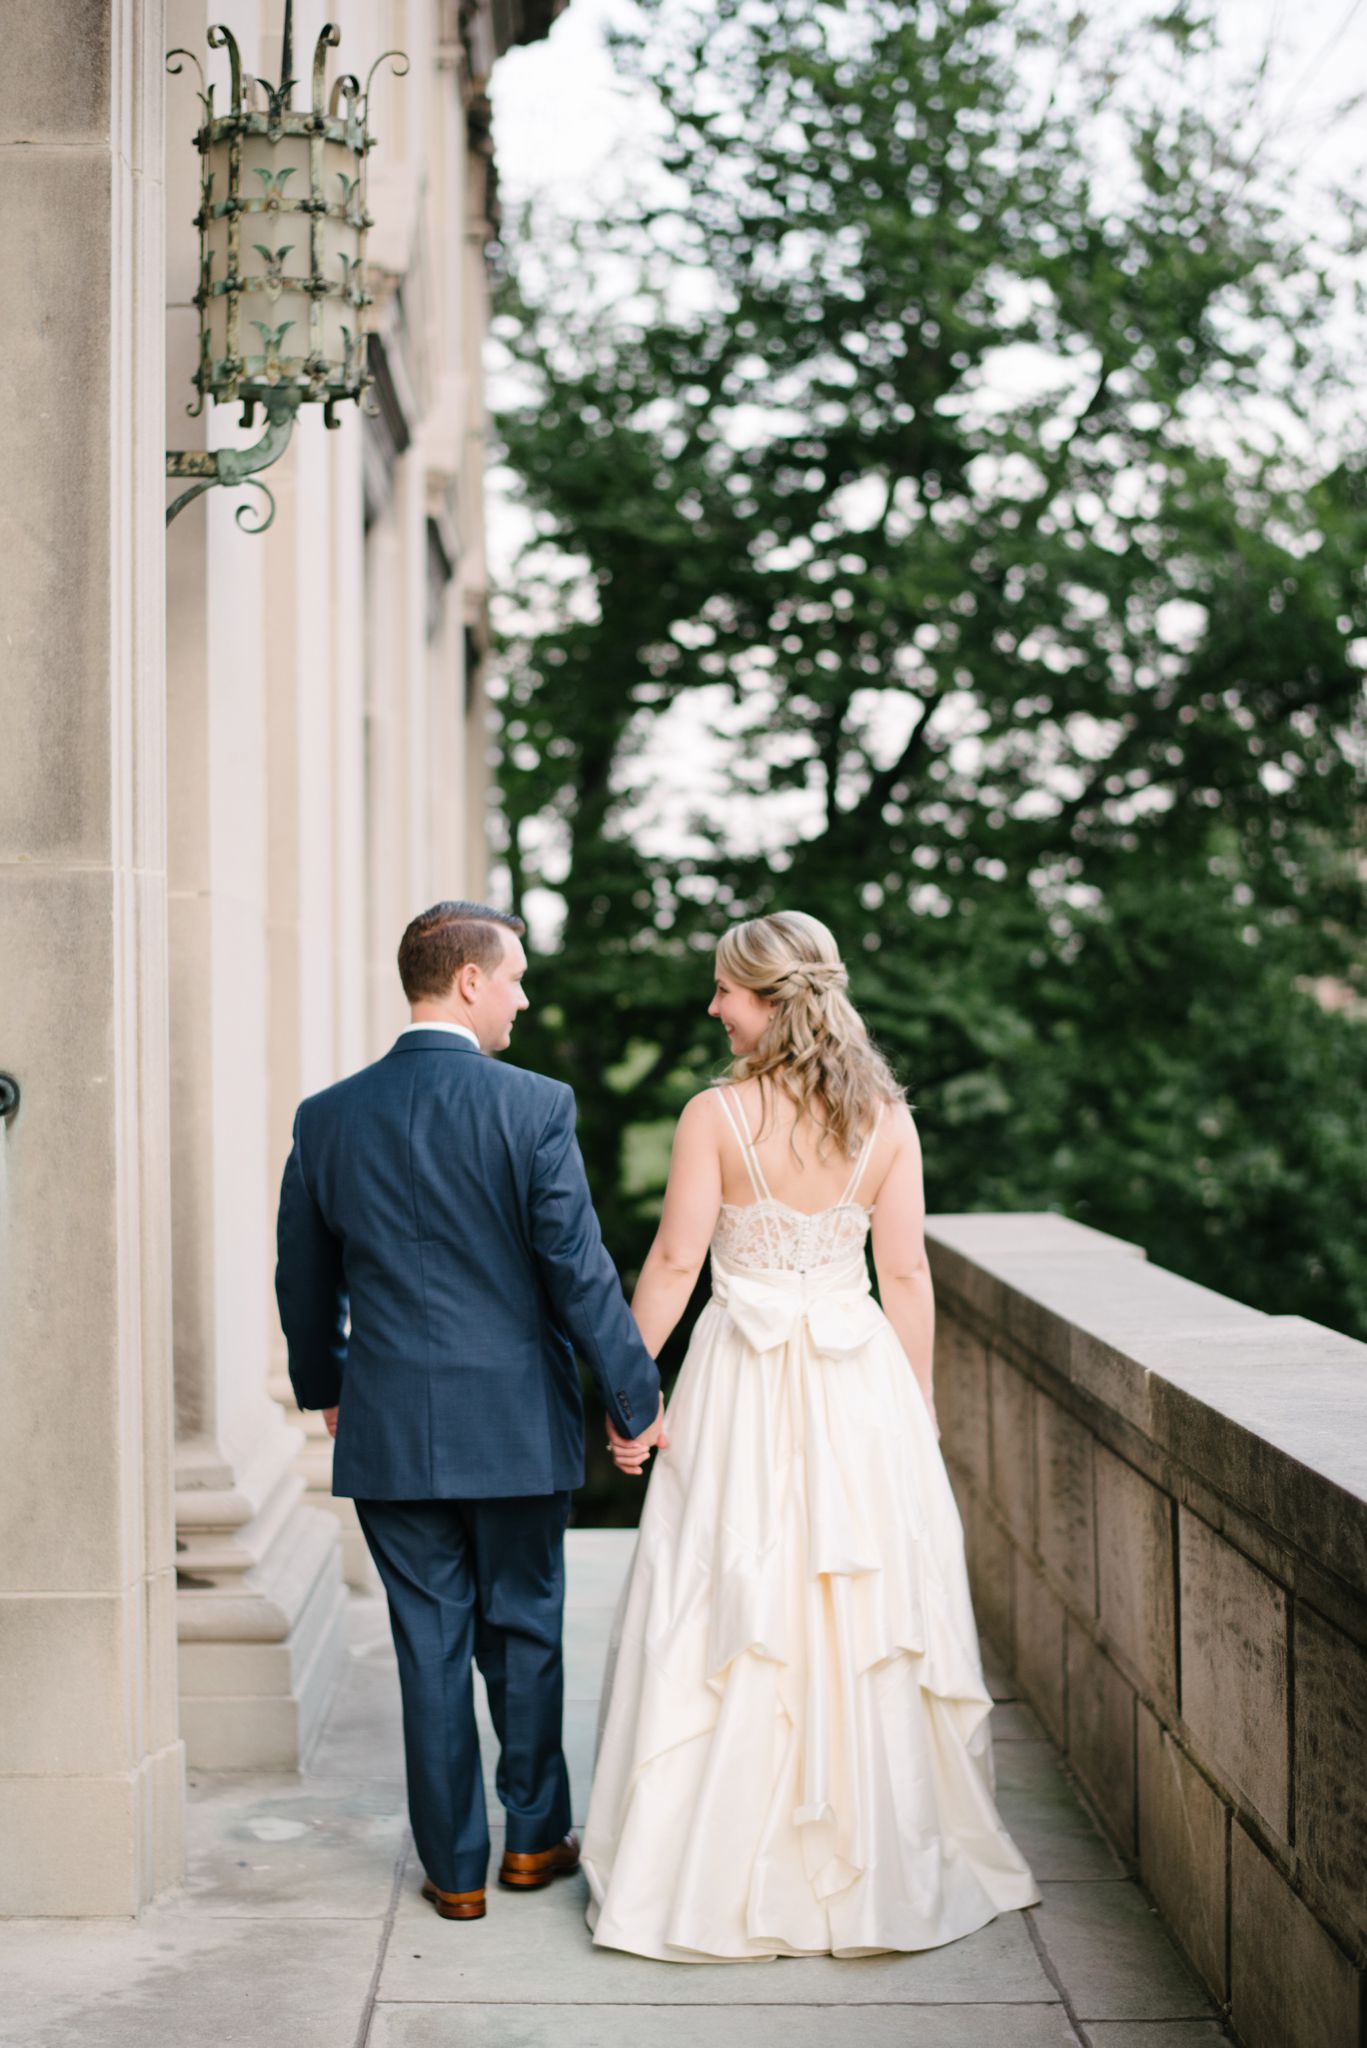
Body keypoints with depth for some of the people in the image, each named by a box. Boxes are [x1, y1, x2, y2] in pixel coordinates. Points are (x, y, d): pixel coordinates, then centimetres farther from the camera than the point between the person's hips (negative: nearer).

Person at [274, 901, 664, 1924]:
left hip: (388, 1430, 2)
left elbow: (303, 1279, 8)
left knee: (431, 1643, 10)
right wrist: (636, 1395, -2)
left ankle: (457, 1867, 17)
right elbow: (579, 1270, -13)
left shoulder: (329, 1117, -1)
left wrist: (324, 1387, 24)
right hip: (517, 1425, -2)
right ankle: (535, 1836, 29)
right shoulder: (534, 1106, -12)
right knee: (523, 1630, 15)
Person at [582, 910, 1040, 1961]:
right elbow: (906, 1274, 1)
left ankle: (727, 1870, 13)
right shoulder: (886, 1117, -1)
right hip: (860, 1382, 3)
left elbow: (675, 1262, -9)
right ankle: (882, 1860, 21)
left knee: (729, 1618, 6)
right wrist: (919, 1403, 10)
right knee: (866, 1615, 11)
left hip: (744, 1388, -3)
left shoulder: (716, 1114, -10)